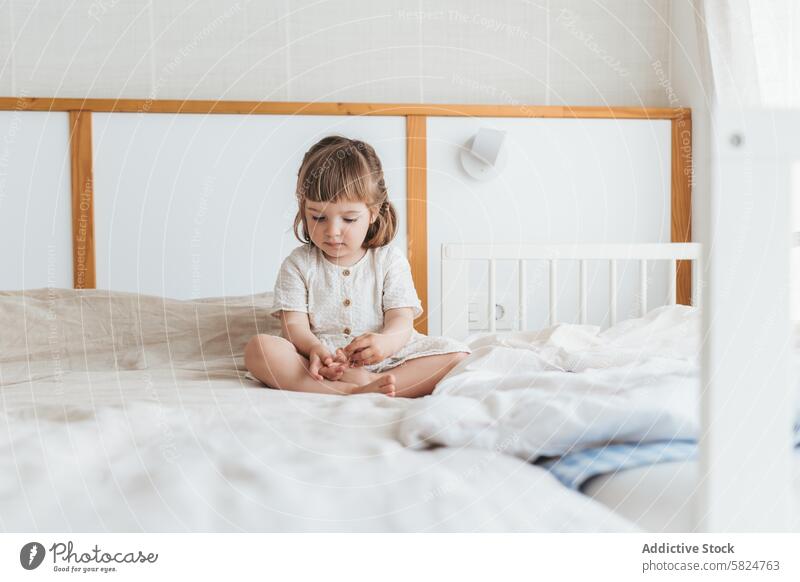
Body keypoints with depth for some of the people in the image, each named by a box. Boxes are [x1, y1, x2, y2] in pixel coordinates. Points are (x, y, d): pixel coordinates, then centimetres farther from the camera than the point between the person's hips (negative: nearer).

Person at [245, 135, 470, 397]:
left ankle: (369, 385, -34)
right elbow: (294, 325, -3)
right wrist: (315, 350, -28)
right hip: (316, 362, 0)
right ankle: (350, 391, -38)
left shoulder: (389, 260, 7)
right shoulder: (298, 265, 7)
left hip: (386, 360, 1)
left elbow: (402, 320, -3)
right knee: (258, 348, -27)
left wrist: (385, 342, -29)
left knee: (457, 354, -19)